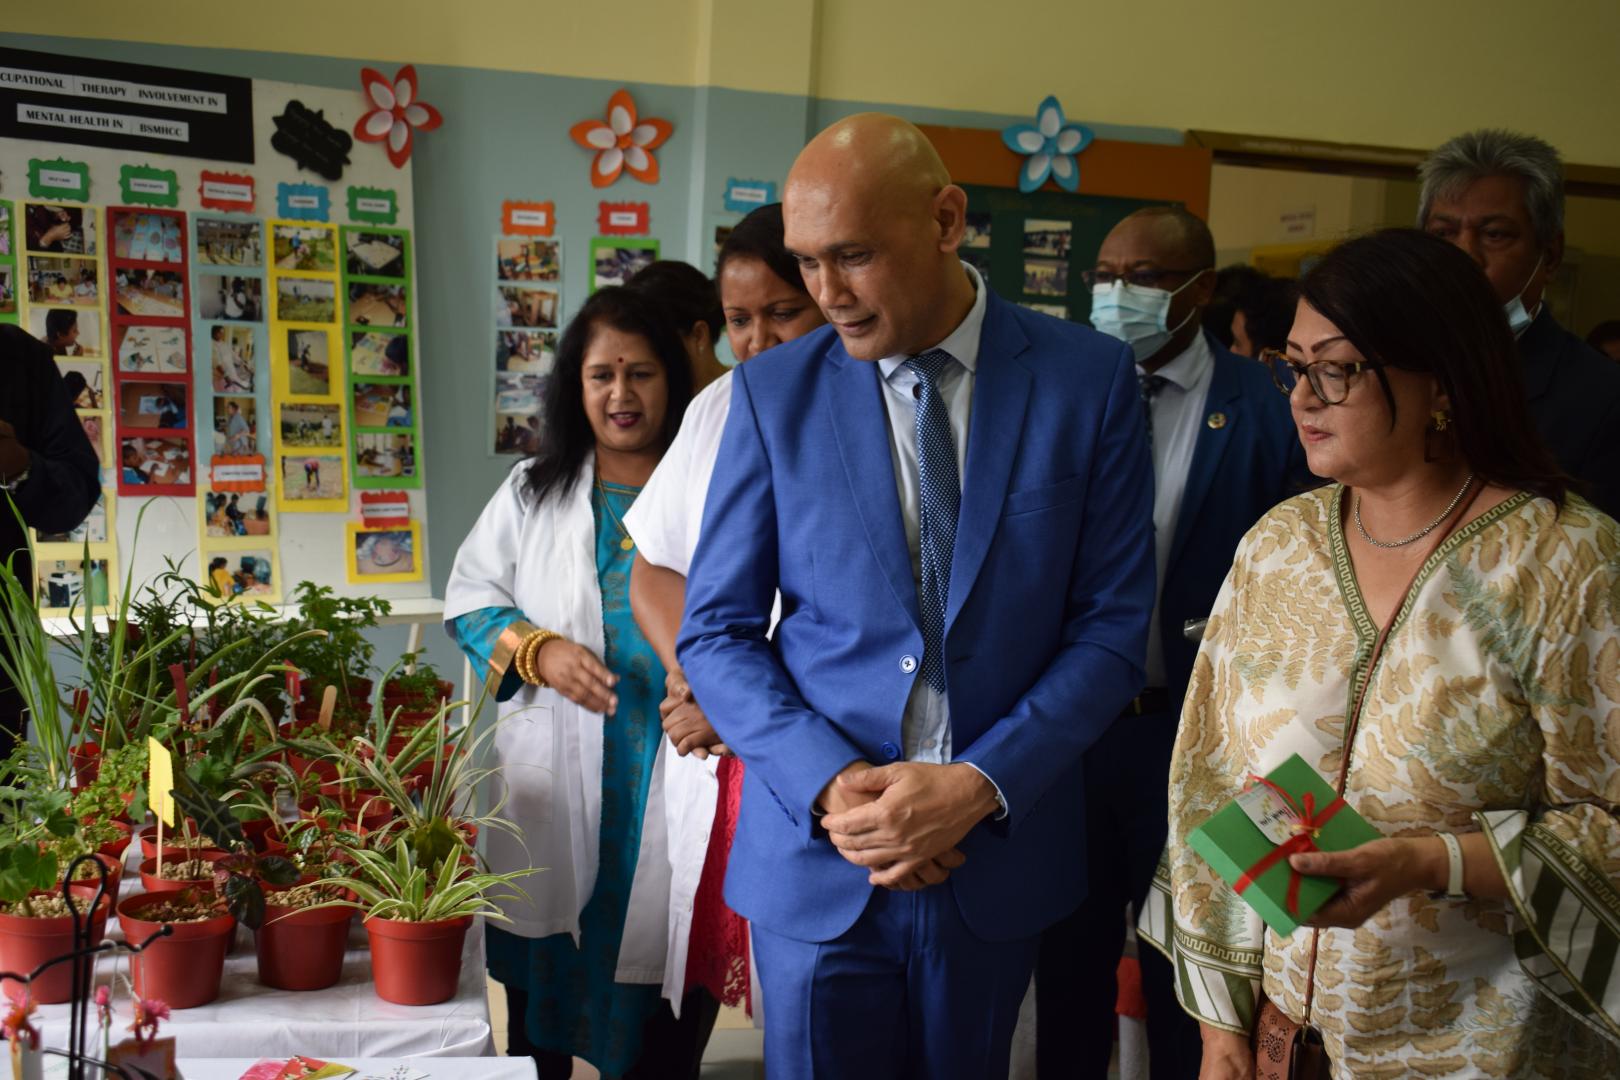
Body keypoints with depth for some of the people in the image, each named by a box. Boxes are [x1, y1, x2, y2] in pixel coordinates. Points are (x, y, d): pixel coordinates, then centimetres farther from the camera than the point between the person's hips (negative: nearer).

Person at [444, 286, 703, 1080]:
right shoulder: (533, 491, 8)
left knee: (660, 948, 5)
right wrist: (539, 651, -9)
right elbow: (469, 597, 9)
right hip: (557, 770, 2)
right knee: (542, 969, 11)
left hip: (673, 772, -2)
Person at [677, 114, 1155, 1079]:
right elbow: (718, 632, 0)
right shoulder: (775, 393, -2)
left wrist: (981, 784, -15)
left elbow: (1112, 623, -3)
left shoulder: (1088, 378, -4)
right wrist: (830, 783, -15)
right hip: (818, 858, 0)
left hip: (1001, 850, 0)